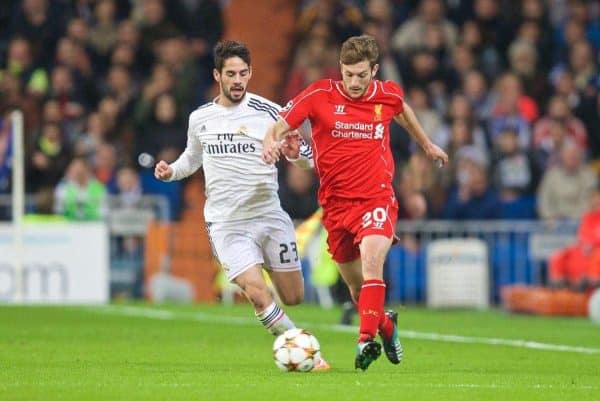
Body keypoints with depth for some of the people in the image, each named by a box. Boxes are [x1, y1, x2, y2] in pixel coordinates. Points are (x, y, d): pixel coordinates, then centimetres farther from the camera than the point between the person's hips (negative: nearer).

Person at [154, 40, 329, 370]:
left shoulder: (267, 112, -3)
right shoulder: (199, 119, 6)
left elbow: (296, 150, 2)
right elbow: (192, 157, 25)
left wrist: (297, 152, -21)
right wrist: (170, 171, 5)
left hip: (269, 216, 0)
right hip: (226, 224, 0)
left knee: (293, 297, 4)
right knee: (259, 295, -19)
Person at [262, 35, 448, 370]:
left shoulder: (388, 95, 0)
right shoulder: (320, 95, -6)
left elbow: (402, 111, 25)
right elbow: (279, 126, -9)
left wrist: (427, 144, 38)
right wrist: (271, 142, -32)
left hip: (377, 198, -1)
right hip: (336, 203, 1)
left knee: (371, 263, -26)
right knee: (355, 284, 11)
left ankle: (367, 341, -31)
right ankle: (385, 324, 40)